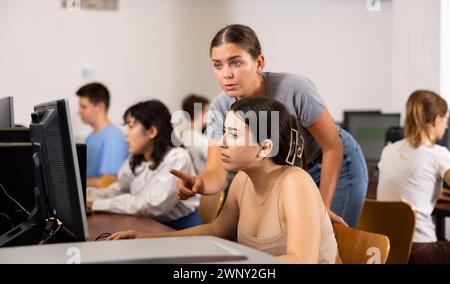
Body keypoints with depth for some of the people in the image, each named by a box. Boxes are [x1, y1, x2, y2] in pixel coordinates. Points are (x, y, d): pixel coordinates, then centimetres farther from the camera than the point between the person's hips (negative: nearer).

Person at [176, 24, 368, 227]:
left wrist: (324, 206, -18)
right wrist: (199, 183, -52)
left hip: (337, 165, -3)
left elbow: (332, 147, -21)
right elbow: (216, 171, -28)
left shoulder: (295, 90, -33)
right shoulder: (220, 109, -21)